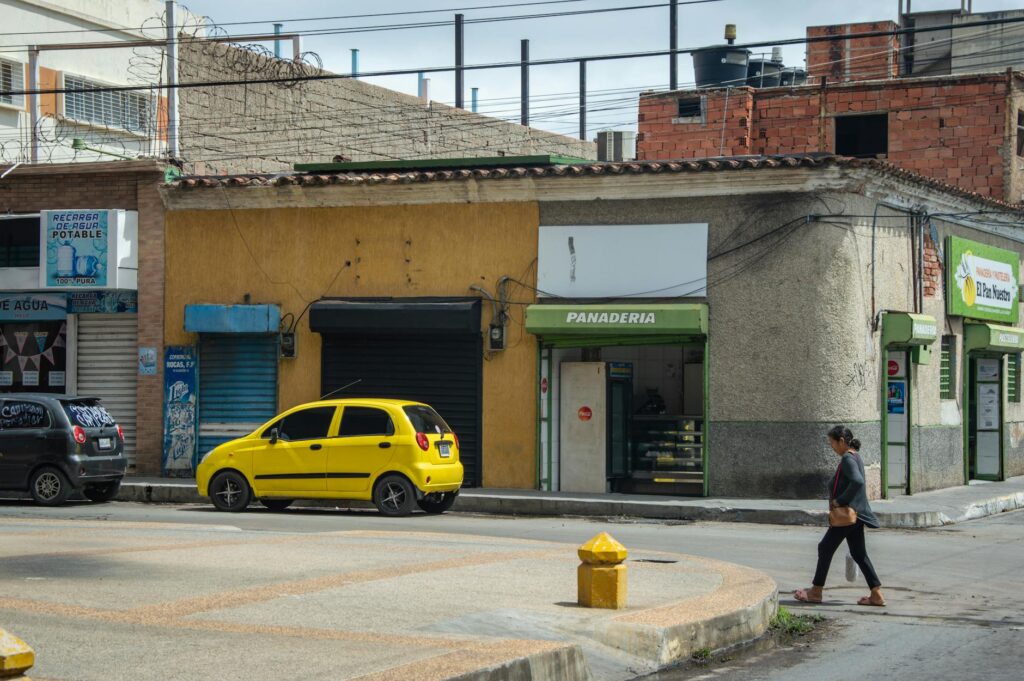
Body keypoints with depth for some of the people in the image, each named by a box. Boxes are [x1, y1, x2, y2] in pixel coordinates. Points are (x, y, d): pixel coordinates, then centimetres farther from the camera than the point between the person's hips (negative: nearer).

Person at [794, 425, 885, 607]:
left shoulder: (848, 459, -16)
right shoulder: (855, 457, 14)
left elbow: (857, 482, -31)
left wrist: (840, 500, -23)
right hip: (855, 514, 10)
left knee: (825, 547, 2)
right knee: (858, 553, 11)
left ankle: (816, 592, 12)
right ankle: (876, 594, 8)